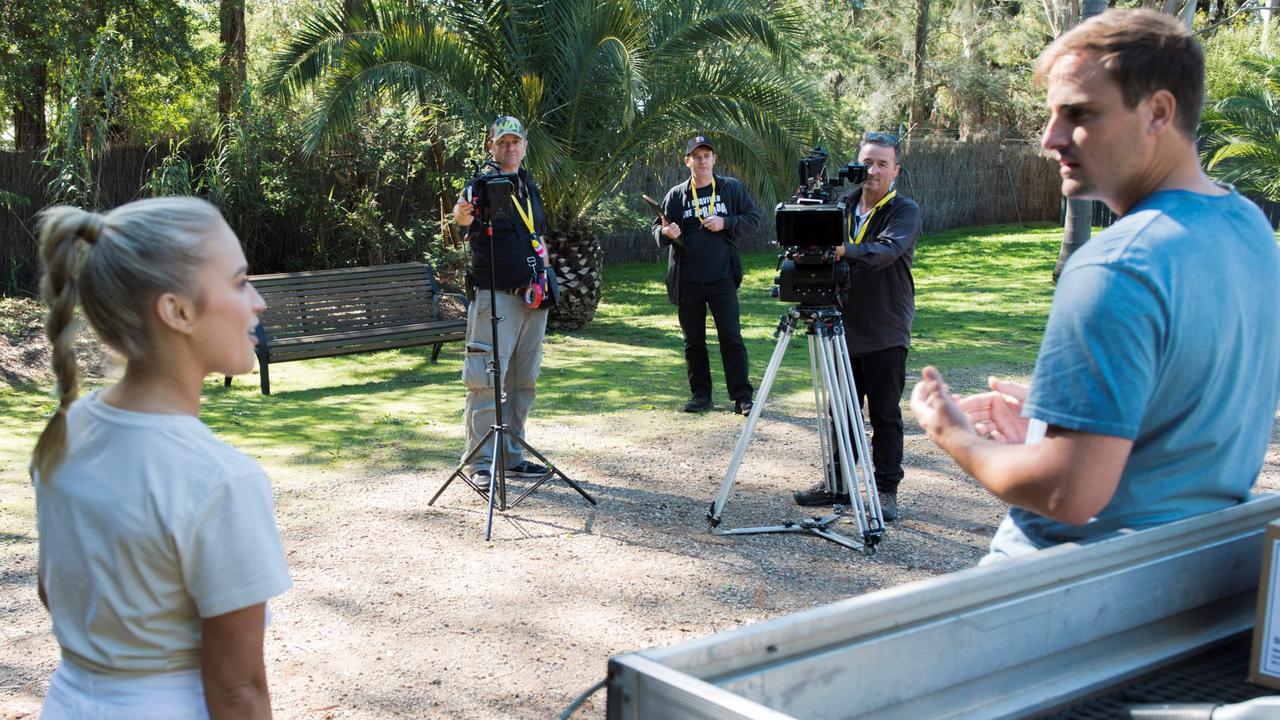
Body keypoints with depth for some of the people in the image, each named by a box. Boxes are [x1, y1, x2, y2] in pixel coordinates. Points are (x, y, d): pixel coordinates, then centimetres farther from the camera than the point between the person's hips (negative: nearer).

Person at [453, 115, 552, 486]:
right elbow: (465, 213, -29)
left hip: (533, 297, 7)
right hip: (494, 297, -7)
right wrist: (462, 215, -52)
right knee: (488, 380, -10)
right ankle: (481, 463, -6)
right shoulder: (482, 184, -6)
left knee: (523, 382, 10)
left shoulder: (530, 186, 16)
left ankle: (513, 457, 18)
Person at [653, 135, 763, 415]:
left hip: (722, 279, -2)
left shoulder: (732, 188, 3)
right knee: (693, 340, 9)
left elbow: (754, 219, 3)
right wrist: (667, 233, -15)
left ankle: (742, 396, 2)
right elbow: (657, 228, 8)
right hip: (687, 282, 2)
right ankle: (700, 394, 19)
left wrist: (725, 223, -12)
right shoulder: (676, 195, 6)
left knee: (731, 338, -2)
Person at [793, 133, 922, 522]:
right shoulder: (843, 205, 10)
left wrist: (845, 250, -43)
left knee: (885, 416, 2)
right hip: (844, 328, 5)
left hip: (885, 334, -5)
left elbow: (886, 251, -26)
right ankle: (838, 483, 22)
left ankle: (887, 490, 12)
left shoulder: (905, 211, -7)